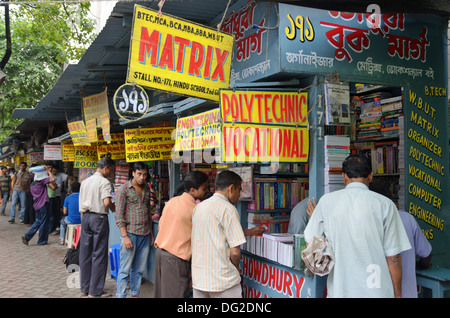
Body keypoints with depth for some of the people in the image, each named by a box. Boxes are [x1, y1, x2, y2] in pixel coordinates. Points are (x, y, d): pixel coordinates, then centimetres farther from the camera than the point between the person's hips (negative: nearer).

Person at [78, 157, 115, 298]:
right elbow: (106, 202, -22)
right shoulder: (104, 182, -9)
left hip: (85, 217, 7)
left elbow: (81, 205, 16)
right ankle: (95, 291, 3)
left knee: (85, 254, 12)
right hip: (99, 218, -7)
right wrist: (113, 207, -1)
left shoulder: (85, 182, 13)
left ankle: (85, 288, 21)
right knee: (99, 255, 0)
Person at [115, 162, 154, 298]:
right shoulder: (124, 189, -7)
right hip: (130, 234, -5)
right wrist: (125, 236, -15)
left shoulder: (147, 188, 11)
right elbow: (119, 215, -10)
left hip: (145, 235, 5)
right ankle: (121, 295, 11)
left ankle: (134, 294, 24)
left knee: (139, 269, 12)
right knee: (125, 269, -1)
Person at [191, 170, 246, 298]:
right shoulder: (228, 209, -13)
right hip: (223, 280, -7)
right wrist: (235, 268, 5)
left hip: (198, 278, 7)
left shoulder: (198, 207, 10)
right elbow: (235, 251, -16)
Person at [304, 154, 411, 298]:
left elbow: (310, 242, 8)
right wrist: (397, 294, 5)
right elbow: (393, 256, -5)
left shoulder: (326, 201, -1)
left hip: (339, 290, 1)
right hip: (377, 291, -1)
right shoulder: (385, 204, -7)